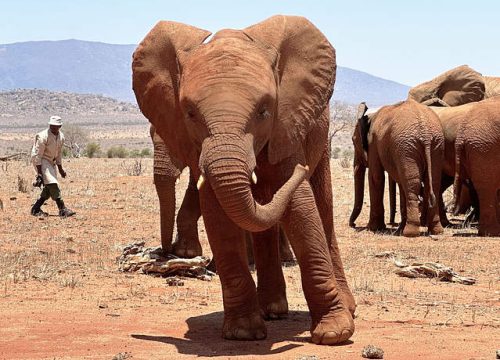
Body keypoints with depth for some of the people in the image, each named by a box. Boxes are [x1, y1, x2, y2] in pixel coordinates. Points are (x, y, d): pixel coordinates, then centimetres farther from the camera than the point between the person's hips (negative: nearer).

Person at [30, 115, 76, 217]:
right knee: (52, 183, -18)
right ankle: (62, 210, -19)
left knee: (49, 188, 4)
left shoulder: (61, 137, 1)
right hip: (41, 160, -8)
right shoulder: (43, 136, -22)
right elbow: (37, 155, -21)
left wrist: (60, 168, 18)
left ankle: (36, 209, 15)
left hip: (51, 161, 8)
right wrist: (39, 172, -24)